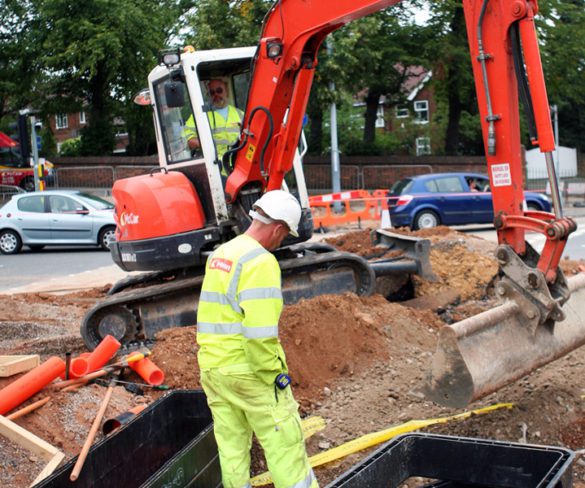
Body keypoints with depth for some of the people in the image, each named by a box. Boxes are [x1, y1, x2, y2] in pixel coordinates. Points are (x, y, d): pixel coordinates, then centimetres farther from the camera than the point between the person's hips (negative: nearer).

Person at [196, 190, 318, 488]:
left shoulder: (219, 255, 12)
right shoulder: (260, 261, -16)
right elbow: (260, 331, -23)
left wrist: (216, 356, 17)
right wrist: (274, 373, -14)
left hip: (212, 367, 8)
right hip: (249, 370, -8)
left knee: (231, 446, 14)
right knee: (283, 442, 2)